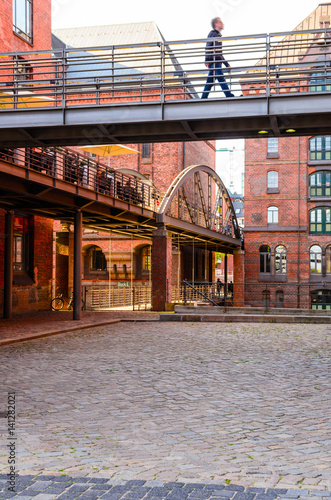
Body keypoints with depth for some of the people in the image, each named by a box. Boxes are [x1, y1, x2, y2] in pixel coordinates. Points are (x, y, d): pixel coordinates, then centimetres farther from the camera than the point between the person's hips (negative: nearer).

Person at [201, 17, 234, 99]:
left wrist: (227, 64, 27)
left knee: (210, 82, 5)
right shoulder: (212, 34, 2)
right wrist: (207, 60, -22)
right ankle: (229, 96, -24)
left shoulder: (218, 35, 29)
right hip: (213, 62, -9)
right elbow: (208, 47, -10)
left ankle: (203, 98, 4)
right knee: (221, 79, -16)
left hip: (217, 62, 9)